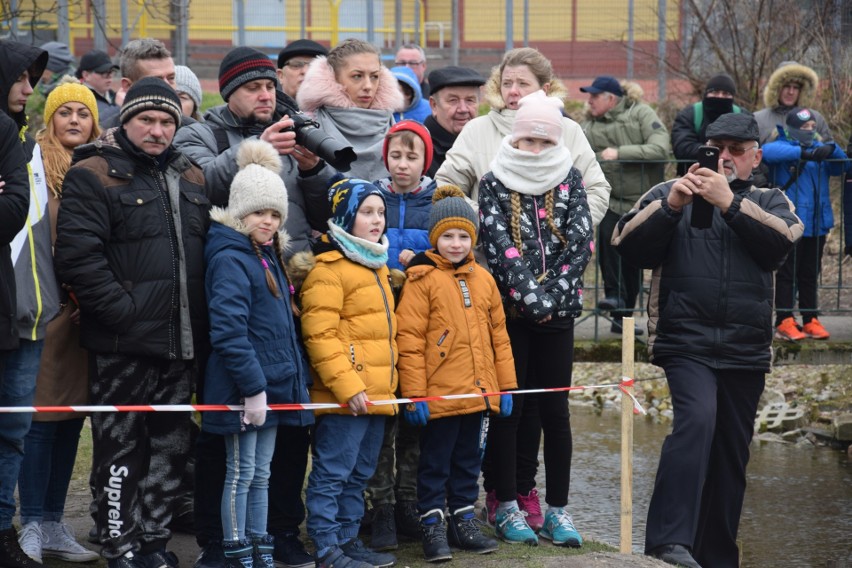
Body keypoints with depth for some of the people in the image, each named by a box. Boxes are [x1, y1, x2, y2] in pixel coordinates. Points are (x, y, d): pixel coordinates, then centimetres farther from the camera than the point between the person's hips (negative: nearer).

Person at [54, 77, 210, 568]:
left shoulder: (192, 179, 15)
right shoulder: (93, 176, -5)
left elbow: (211, 247, 22)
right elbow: (77, 253, -15)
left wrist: (200, 321, 10)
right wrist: (121, 308, -19)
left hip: (181, 343, 6)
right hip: (122, 344, -6)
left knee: (171, 446, 12)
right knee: (120, 449, -1)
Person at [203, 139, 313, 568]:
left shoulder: (268, 256, 15)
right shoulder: (231, 259, -15)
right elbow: (229, 330, -22)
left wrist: (295, 375, 15)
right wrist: (252, 387, -23)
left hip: (274, 383, 9)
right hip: (244, 388, -9)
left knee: (261, 474, 14)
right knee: (241, 473, -1)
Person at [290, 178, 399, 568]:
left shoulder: (377, 266, 18)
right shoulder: (328, 269, -12)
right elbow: (319, 335, -18)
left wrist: (387, 385, 20)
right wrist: (347, 386, -22)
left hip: (376, 395, 9)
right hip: (343, 399, -9)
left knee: (359, 475, 15)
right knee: (332, 474, -4)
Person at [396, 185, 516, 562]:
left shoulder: (483, 279, 9)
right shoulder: (423, 279, -9)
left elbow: (498, 334, 14)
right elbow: (409, 340, -11)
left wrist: (506, 385, 12)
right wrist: (414, 394, -14)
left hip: (478, 392, 6)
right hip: (440, 395, -6)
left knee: (468, 461, 15)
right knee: (435, 464, 4)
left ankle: (464, 523, 25)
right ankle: (432, 527, 12)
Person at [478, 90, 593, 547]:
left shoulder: (569, 178, 6)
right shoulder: (495, 182, 1)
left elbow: (581, 239, -2)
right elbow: (499, 244, -9)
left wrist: (551, 295, -12)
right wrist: (529, 295, -17)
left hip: (558, 309, 2)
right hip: (509, 307, -2)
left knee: (554, 408, 3)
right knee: (508, 407, 1)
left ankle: (557, 508, 8)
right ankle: (506, 504, 8)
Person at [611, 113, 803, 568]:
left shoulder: (768, 202, 15)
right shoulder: (670, 193, 11)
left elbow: (783, 240, -7)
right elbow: (628, 245, -2)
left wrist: (730, 203, -18)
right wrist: (670, 206, -16)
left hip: (746, 350, 3)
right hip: (687, 341, -3)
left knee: (731, 454, 9)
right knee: (696, 419, -26)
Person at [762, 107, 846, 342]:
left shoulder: (819, 148, 14)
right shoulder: (784, 147, -3)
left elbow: (840, 167, 7)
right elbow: (767, 151, -25)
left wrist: (831, 149, -14)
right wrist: (803, 153, -33)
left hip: (817, 223, 5)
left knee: (810, 274, 11)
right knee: (787, 273, -1)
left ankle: (811, 320, 16)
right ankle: (784, 322, 0)